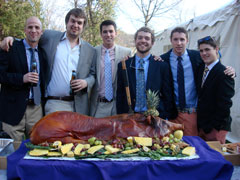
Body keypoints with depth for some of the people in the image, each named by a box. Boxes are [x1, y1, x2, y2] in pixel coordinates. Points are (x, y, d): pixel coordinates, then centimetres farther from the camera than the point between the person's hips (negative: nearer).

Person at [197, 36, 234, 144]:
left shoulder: (224, 73, -13)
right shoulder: (201, 69, 9)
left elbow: (224, 104, -15)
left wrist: (211, 127, -12)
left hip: (216, 127, -6)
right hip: (201, 126, 6)